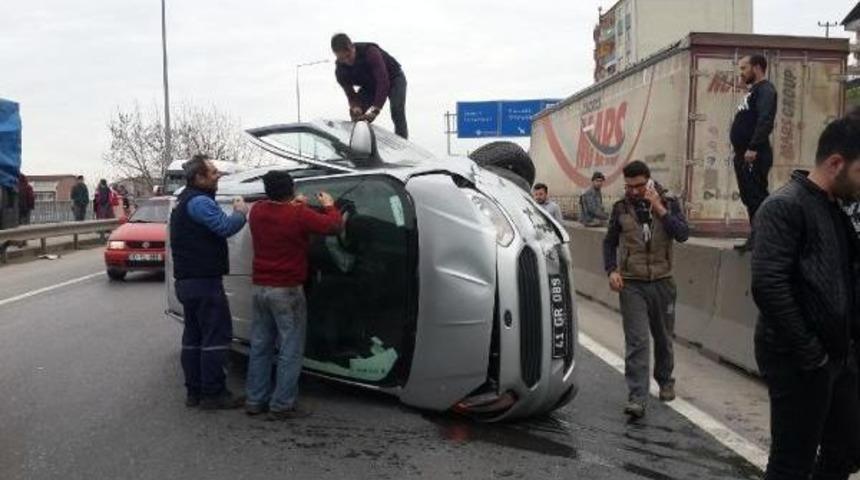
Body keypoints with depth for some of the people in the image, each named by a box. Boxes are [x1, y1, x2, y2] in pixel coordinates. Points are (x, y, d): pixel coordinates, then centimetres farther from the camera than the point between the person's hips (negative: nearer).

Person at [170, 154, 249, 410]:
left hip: (186, 281, 11)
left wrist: (233, 213, 6)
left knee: (194, 336, 12)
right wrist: (240, 213, -6)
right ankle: (213, 393, -4)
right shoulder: (200, 201, -15)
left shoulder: (184, 201, 20)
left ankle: (194, 391, 18)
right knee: (217, 335, -6)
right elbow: (226, 227, -25)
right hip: (204, 282, -11)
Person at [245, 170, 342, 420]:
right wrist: (329, 205, 6)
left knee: (260, 347, 14)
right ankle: (282, 404, 3)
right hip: (287, 291, -7)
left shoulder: (257, 211, 4)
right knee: (290, 350, 1)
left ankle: (255, 400, 20)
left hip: (260, 288, 7)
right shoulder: (299, 215, -16)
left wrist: (292, 205, 22)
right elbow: (332, 225, -12)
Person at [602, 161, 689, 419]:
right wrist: (611, 270, -5)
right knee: (636, 341, -9)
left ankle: (665, 381, 40)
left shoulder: (669, 202, -1)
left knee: (663, 337, 16)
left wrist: (659, 209, -21)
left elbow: (682, 234, -15)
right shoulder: (621, 207, 1)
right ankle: (637, 398, -9)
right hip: (631, 283, -1)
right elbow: (610, 242, 9)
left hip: (662, 281, 1)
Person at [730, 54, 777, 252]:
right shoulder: (754, 91, 22)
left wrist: (753, 148, -29)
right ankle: (755, 237, 17)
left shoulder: (765, 90, -9)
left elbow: (765, 121, -23)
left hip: (754, 156, -10)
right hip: (744, 154, 10)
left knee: (757, 198, -10)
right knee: (749, 198, 12)